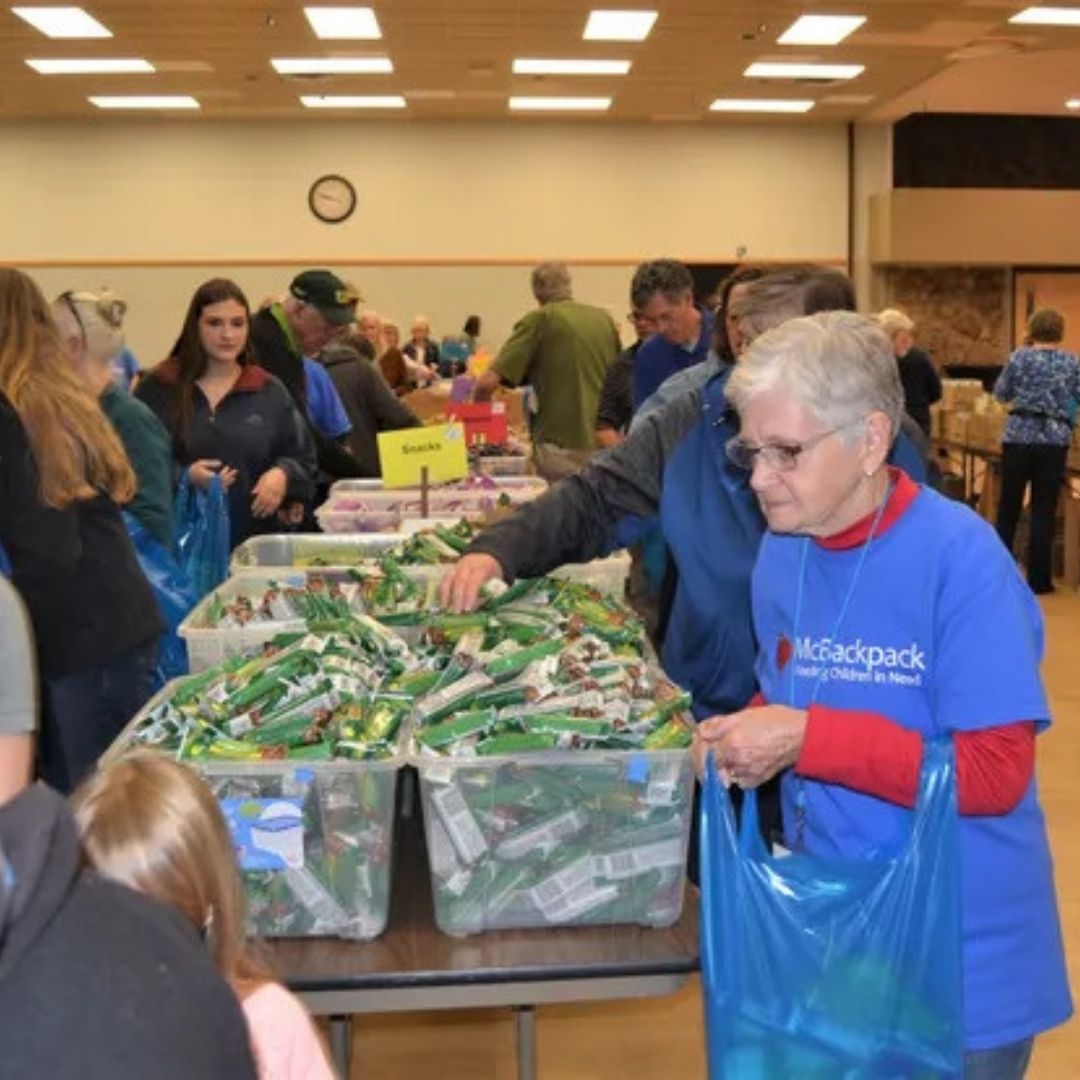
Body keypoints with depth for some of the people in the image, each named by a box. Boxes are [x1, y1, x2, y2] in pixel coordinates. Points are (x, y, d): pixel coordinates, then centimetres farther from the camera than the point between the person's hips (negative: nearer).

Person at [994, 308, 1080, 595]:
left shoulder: (1019, 357, 0)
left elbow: (1001, 394, 9)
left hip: (1018, 438, 0)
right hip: (1054, 441, 0)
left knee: (1008, 507, 11)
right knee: (1044, 511, 5)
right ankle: (1038, 578, 7)